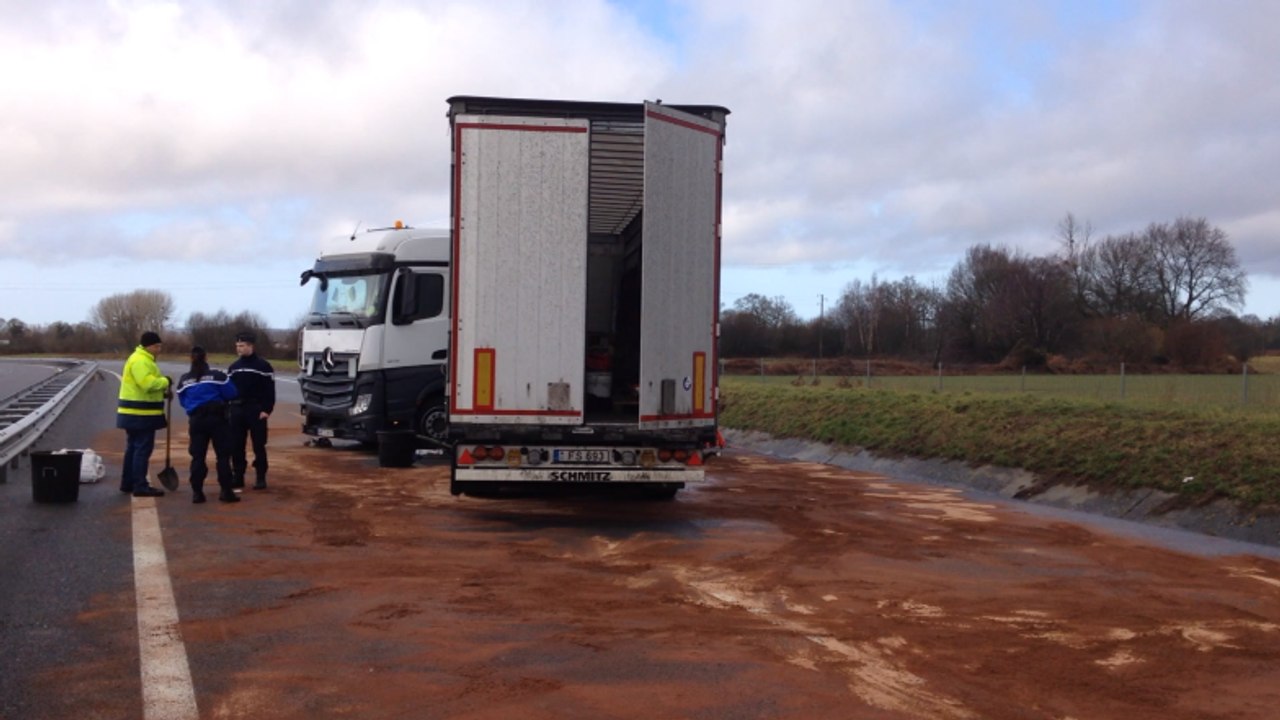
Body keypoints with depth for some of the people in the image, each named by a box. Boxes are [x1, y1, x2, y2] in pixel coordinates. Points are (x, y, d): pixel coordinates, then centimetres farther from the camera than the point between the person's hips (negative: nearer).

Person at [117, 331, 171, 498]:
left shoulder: (143, 359, 19)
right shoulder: (140, 361, -17)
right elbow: (148, 383, -29)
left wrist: (163, 393, 6)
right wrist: (165, 382, -14)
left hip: (135, 413, 11)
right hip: (140, 414, -11)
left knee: (133, 448, 16)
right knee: (142, 449, -8)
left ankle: (128, 483, 23)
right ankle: (140, 486, -6)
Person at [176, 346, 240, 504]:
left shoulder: (184, 380, 7)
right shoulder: (217, 375, -6)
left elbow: (183, 402, 13)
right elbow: (231, 394, -6)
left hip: (196, 420, 3)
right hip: (217, 418, -3)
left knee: (197, 456, 7)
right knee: (223, 455, 1)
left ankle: (197, 492, 3)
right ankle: (226, 491, -2)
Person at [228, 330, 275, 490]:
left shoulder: (263, 366, -5)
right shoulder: (233, 367, 12)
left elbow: (270, 390, -7)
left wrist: (266, 410, -14)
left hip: (256, 411, -5)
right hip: (237, 410, 5)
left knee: (259, 446, -1)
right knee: (236, 446, 6)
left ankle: (261, 478, 6)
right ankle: (238, 477, 14)